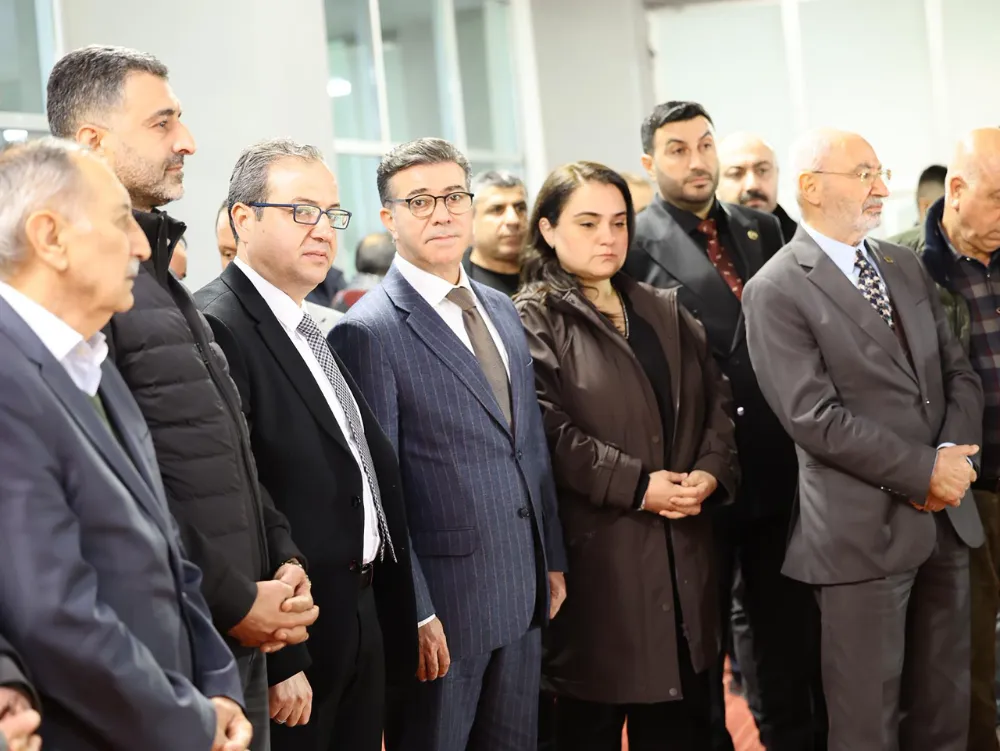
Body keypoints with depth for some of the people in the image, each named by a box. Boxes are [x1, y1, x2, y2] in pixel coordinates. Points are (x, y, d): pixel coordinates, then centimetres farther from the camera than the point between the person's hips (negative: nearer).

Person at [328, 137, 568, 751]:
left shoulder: (502, 310, 11)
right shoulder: (370, 332, -12)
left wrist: (552, 560, 14)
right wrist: (415, 612, -15)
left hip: (523, 591, 7)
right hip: (444, 602, -6)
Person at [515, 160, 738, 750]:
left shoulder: (666, 311, 15)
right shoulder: (534, 319, -5)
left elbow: (717, 399, 12)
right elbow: (549, 430, -16)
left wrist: (711, 471, -6)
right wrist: (637, 485, -17)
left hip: (683, 551, 6)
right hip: (597, 551, -5)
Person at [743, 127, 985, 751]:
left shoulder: (907, 267, 13)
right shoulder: (776, 291, -10)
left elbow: (959, 373, 12)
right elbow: (816, 419, -16)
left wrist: (954, 453, -7)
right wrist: (926, 471, -14)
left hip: (947, 515, 6)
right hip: (863, 529, -6)